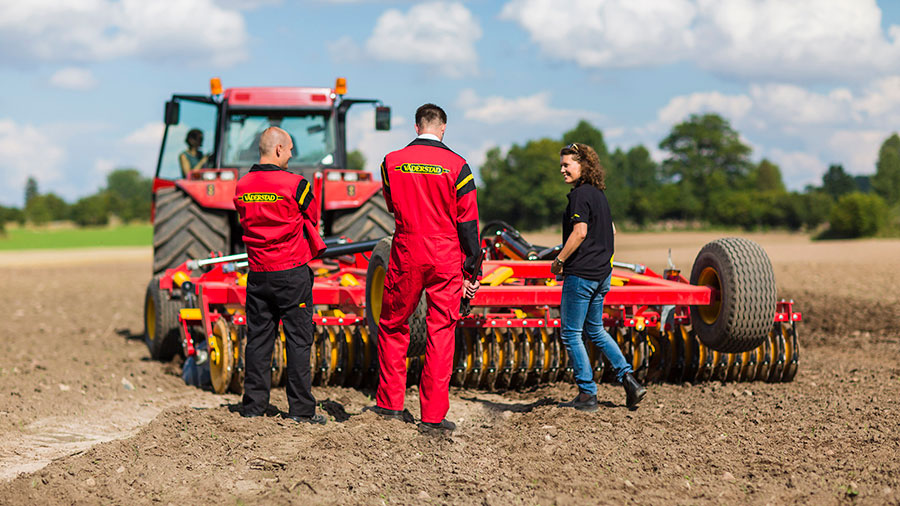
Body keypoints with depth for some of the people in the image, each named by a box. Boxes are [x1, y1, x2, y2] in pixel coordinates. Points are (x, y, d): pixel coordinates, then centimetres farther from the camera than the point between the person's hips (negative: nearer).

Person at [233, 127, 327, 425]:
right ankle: (300, 409, 2)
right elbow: (313, 219, 2)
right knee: (298, 339, 1)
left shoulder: (242, 187, 4)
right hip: (292, 272, -5)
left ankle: (253, 407, 13)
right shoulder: (295, 185, -12)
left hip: (257, 274, 5)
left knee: (258, 339, 10)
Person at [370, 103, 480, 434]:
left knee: (393, 327, 15)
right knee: (442, 332, 3)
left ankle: (390, 404, 18)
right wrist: (471, 268, 1)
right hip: (446, 258, -1)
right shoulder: (457, 166, -5)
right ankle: (433, 416, 4)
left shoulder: (391, 162, 1)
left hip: (405, 256, 1)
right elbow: (467, 221, -4)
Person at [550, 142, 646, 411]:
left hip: (581, 273, -9)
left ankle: (587, 395, 3)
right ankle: (628, 378, 11)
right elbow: (611, 231, 21)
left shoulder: (580, 195, -14)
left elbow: (580, 232, -22)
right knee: (595, 329, 20)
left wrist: (559, 260, -14)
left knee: (571, 334, 0)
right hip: (602, 273, 9)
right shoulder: (599, 194, 13)